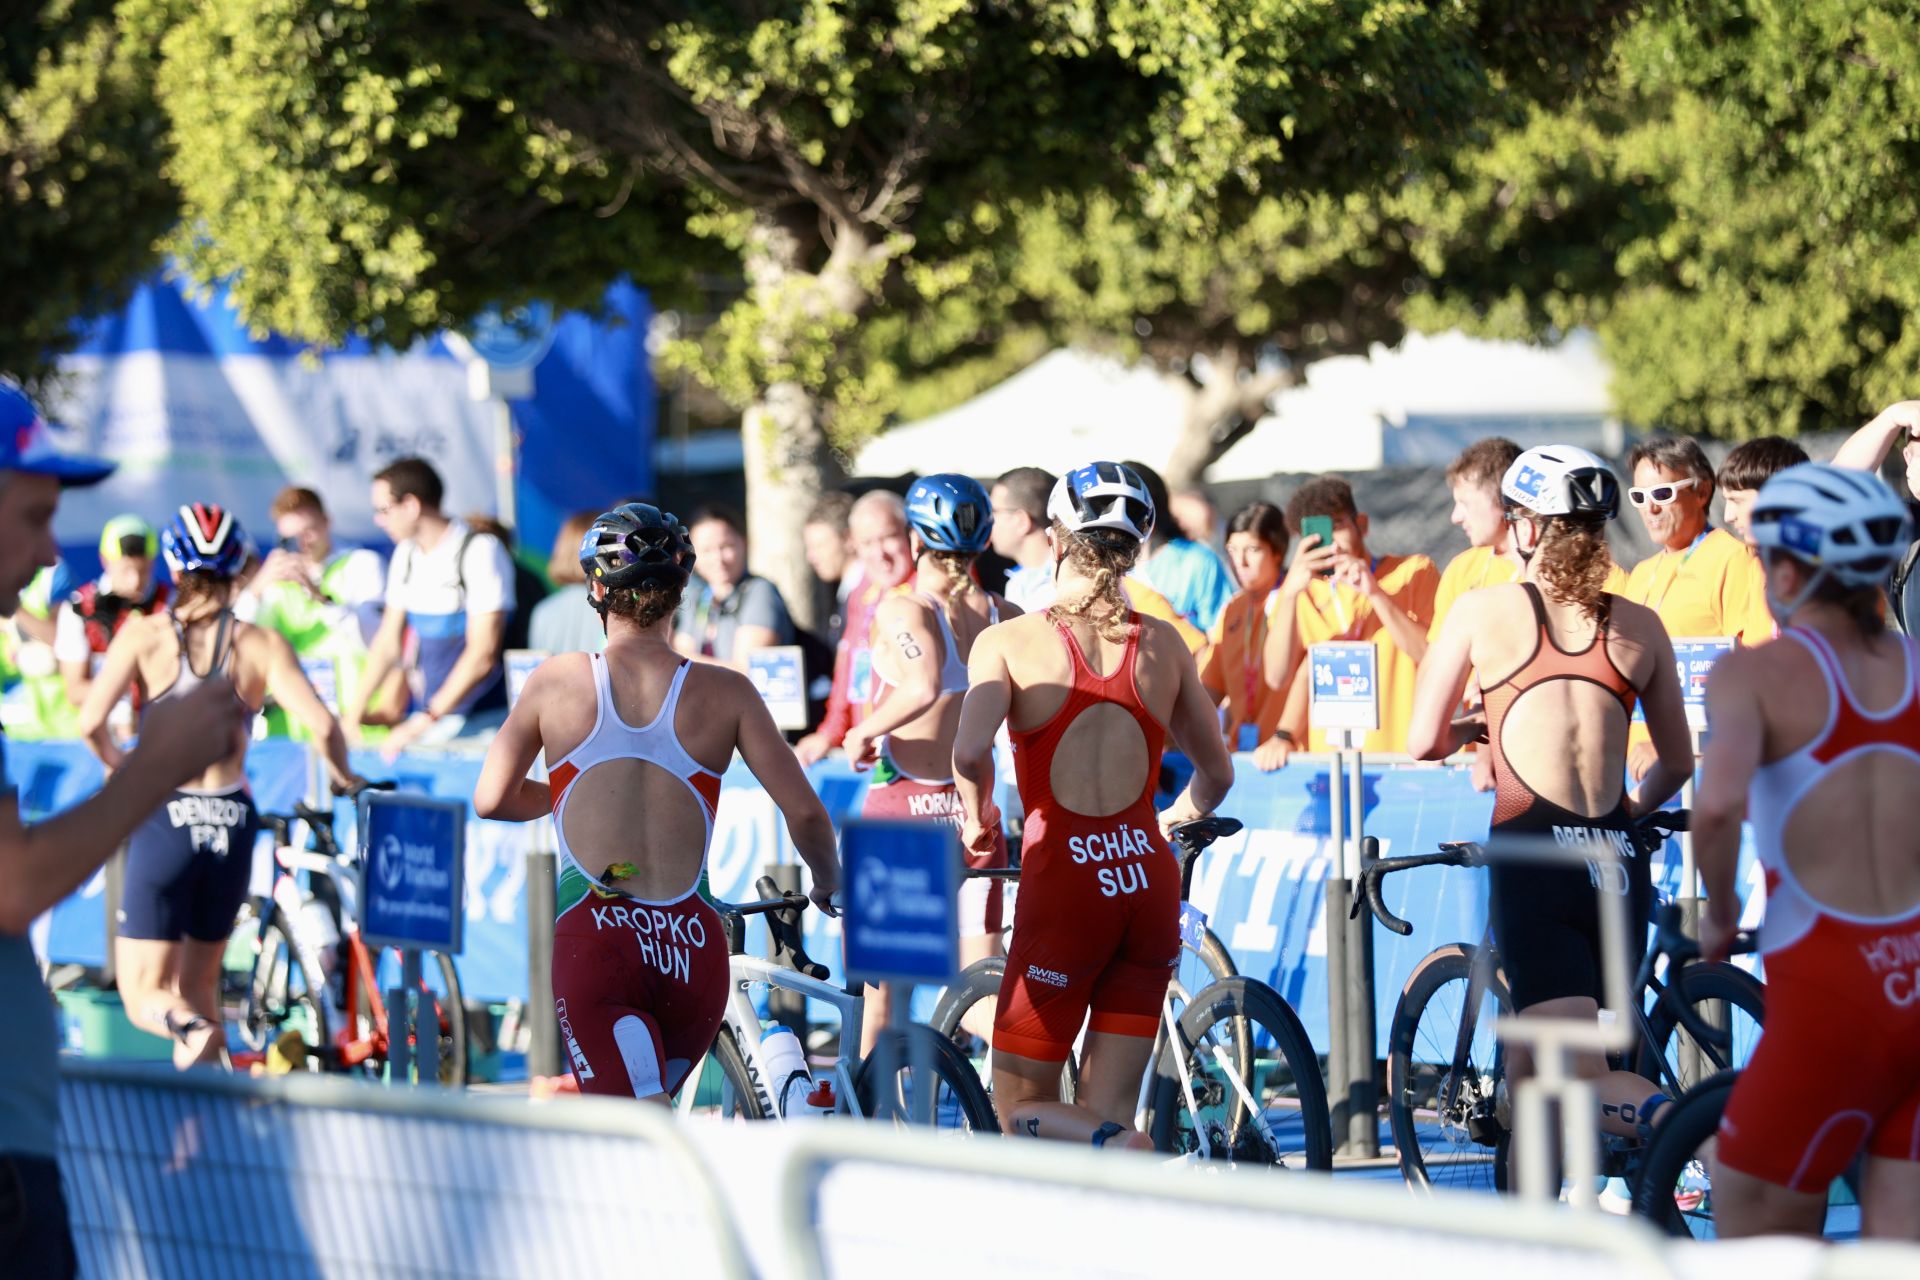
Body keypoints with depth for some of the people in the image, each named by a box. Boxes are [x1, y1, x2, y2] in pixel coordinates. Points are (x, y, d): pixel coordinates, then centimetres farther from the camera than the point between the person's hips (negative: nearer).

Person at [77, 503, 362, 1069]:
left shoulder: (144, 634, -2)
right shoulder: (261, 644, 0)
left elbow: (90, 721, -12)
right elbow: (322, 726, -10)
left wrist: (115, 761, 10)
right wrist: (341, 776, 11)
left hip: (165, 817, -3)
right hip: (232, 822, 3)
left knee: (146, 994, 2)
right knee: (199, 983, 21)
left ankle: (192, 1030, -31)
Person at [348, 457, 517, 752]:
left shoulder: (480, 552, -12)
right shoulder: (406, 554, 10)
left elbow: (483, 653, -17)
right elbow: (388, 642, 17)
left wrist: (427, 720, -20)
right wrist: (355, 708, 9)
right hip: (428, 712, 6)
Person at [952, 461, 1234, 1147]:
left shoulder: (1008, 641, -3)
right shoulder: (1164, 644, 7)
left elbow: (970, 752, -19)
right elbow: (1217, 775, 16)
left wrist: (979, 815, 1)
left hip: (1065, 883, -3)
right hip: (1149, 884, 3)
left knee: (1021, 1107, 9)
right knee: (1104, 1116, 11)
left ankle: (1124, 1149, -22)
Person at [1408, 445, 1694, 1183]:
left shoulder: (1483, 611, 3)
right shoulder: (1638, 625, 11)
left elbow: (1423, 742, 5)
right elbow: (1677, 764, 19)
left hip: (1532, 857, -4)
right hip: (1618, 865, 4)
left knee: (1578, 1078, -11)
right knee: (1530, 1066, 19)